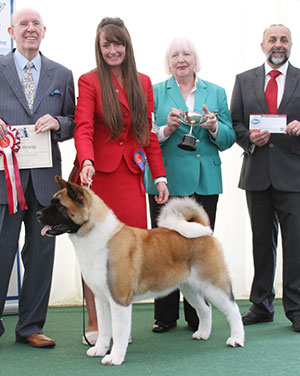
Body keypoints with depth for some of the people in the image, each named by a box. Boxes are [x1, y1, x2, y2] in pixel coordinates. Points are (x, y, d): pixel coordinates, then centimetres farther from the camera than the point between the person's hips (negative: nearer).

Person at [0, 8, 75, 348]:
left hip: (45, 177, 3)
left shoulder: (62, 75, 13)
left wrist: (57, 122, -8)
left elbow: (74, 123, 13)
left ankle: (30, 327, 18)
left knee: (41, 253, 7)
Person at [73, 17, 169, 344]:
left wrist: (159, 176, 9)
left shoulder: (143, 82, 15)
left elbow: (148, 133, 15)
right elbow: (83, 127, -10)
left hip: (131, 176, 4)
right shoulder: (89, 81, 2)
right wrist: (86, 161, -29)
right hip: (98, 176, -3)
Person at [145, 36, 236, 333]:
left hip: (205, 183, 2)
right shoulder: (155, 92, 7)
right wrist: (166, 129, -16)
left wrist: (214, 127, -12)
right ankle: (165, 316, 11)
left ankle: (197, 316, 13)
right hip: (166, 181, -1)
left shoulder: (216, 93, 13)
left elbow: (228, 140, 8)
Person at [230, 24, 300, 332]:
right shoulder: (244, 80, 12)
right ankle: (261, 305, 20)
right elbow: (234, 123, 9)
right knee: (262, 241, 10)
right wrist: (249, 138, -10)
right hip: (257, 174, 2)